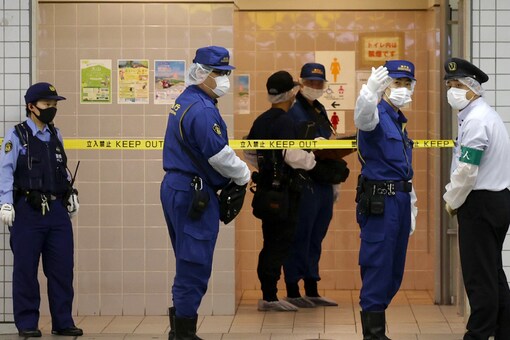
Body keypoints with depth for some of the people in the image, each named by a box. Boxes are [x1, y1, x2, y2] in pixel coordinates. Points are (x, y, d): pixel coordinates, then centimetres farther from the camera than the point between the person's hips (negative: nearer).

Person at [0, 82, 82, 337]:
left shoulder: (55, 135, 15)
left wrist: (71, 194, 16)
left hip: (57, 210, 5)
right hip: (28, 211, -5)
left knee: (62, 268, 4)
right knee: (26, 269, 0)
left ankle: (62, 322, 12)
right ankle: (27, 324, 8)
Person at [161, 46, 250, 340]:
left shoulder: (186, 102, 15)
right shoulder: (201, 109, -18)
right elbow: (220, 155, -19)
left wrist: (234, 176, 12)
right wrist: (244, 176, -1)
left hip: (177, 188, 11)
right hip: (194, 194, -11)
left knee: (189, 265, 16)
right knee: (195, 268, -5)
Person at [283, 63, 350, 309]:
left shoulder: (319, 110, 19)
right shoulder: (293, 110, -7)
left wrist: (335, 180, 20)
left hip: (324, 184, 8)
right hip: (304, 184, -8)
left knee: (315, 239, 12)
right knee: (299, 238, -5)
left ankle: (312, 291, 18)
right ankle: (292, 293, 1)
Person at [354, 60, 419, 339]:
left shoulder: (399, 122, 19)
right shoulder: (378, 116, -8)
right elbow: (363, 117, -35)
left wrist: (411, 208, 23)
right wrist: (370, 91, -56)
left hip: (400, 201, 9)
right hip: (379, 201, -9)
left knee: (393, 273, 13)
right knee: (377, 269, -8)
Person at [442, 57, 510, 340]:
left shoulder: (475, 120, -17)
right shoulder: (485, 115, 16)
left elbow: (466, 171, -21)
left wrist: (451, 201, -6)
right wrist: (455, 197, 13)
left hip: (480, 204, -10)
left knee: (479, 278, -6)